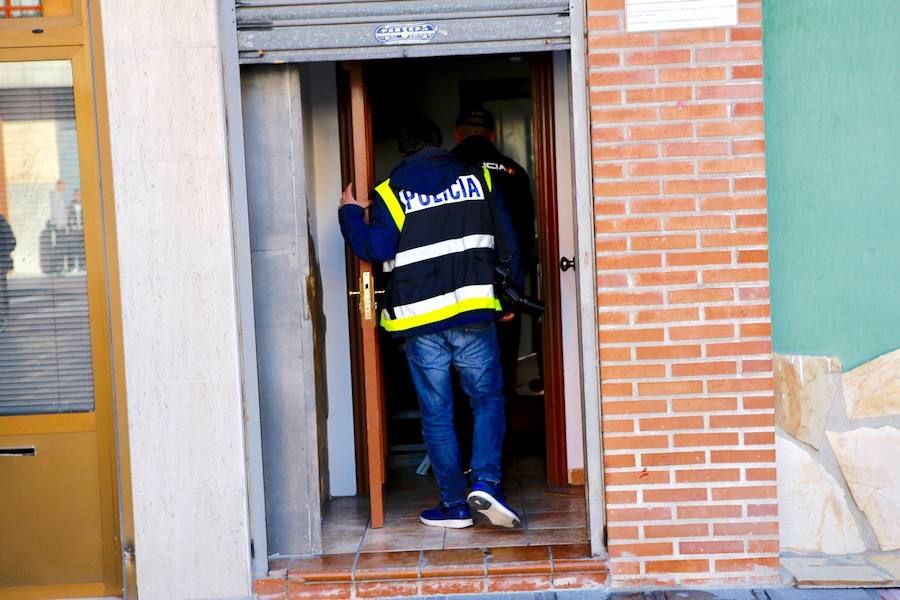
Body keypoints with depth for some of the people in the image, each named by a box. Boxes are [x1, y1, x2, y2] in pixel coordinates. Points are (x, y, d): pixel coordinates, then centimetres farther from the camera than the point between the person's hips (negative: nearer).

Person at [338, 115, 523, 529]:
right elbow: (507, 235, 12)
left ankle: (455, 504, 11)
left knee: (436, 415, 7)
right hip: (473, 313, 1)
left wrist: (350, 213, 8)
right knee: (488, 399, 12)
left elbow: (376, 248, -9)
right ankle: (486, 482, -7)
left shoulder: (391, 192, 1)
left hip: (420, 323, -1)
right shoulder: (475, 177, 9)